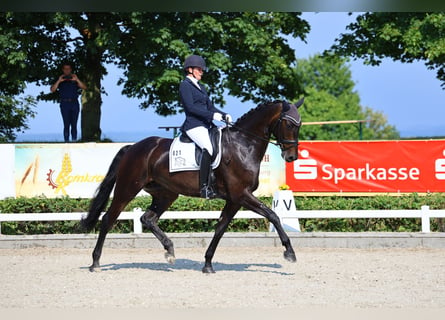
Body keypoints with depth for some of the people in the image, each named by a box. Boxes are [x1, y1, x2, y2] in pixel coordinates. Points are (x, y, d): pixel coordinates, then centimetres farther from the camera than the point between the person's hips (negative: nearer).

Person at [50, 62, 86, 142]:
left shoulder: (75, 80, 16)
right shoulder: (60, 81, 13)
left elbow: (84, 87, 2)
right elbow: (52, 89, 0)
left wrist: (77, 80, -12)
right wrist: (59, 81, -12)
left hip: (74, 103, 1)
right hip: (65, 103, -1)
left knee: (74, 125, -2)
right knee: (66, 125, -7)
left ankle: (74, 141, -2)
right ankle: (66, 141, -9)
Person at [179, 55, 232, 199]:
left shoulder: (201, 87, 24)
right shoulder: (185, 85, -2)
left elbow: (210, 106, 22)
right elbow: (190, 107, -14)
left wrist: (224, 115, 4)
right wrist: (212, 115, -19)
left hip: (206, 125, 9)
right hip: (193, 125, -9)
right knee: (208, 148, -32)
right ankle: (204, 187, -33)